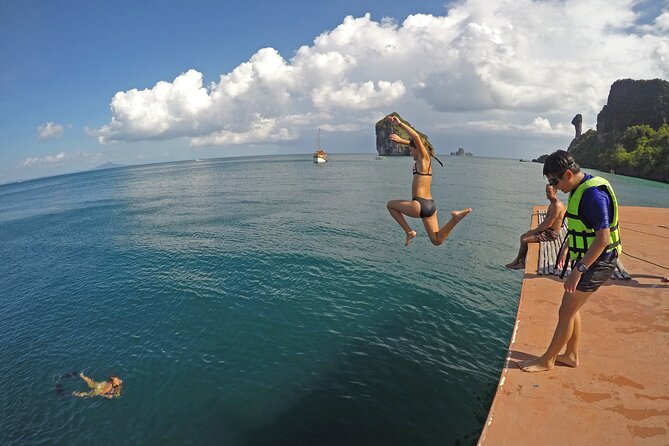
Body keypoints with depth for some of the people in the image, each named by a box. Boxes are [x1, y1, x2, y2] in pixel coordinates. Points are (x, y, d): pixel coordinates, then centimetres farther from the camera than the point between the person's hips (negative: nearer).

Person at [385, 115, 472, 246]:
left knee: (390, 204, 18)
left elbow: (416, 137, -22)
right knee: (437, 241, 9)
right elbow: (415, 143, 35)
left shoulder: (424, 158, -7)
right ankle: (455, 218, -11)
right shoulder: (424, 160, 15)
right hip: (430, 205, 9)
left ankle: (409, 231, 10)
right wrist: (400, 140, 38)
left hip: (420, 206, -9)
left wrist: (400, 124, -18)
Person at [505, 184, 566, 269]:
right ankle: (522, 263, 7)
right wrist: (536, 229, 5)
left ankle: (516, 261, 5)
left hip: (551, 233, -11)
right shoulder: (552, 204, 12)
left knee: (524, 240, -15)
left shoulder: (557, 205, -22)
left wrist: (535, 231, -15)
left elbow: (548, 224, -24)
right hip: (547, 230, 11)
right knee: (523, 236, 7)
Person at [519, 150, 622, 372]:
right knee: (571, 308, 17)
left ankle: (546, 360, 11)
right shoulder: (581, 189, 6)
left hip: (596, 262, -10)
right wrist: (568, 252, 26)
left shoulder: (593, 193, -25)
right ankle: (571, 355, 31)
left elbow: (603, 238, -28)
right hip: (585, 258, 10)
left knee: (566, 312, -2)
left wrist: (578, 271, -28)